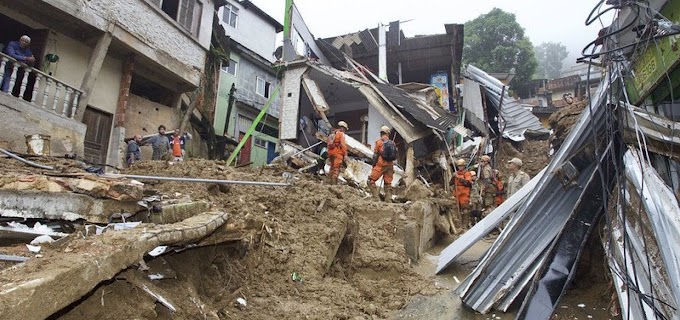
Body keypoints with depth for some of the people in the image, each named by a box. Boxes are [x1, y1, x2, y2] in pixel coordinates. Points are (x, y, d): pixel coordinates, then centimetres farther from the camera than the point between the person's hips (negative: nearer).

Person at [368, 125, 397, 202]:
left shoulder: (379, 142, -5)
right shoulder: (392, 143, 8)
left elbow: (375, 155, -4)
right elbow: (395, 155, 11)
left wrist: (374, 165, 5)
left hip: (380, 165, -5)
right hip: (390, 165, 5)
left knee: (371, 181, 1)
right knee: (388, 184, 11)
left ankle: (377, 197, -9)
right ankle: (388, 200, 8)